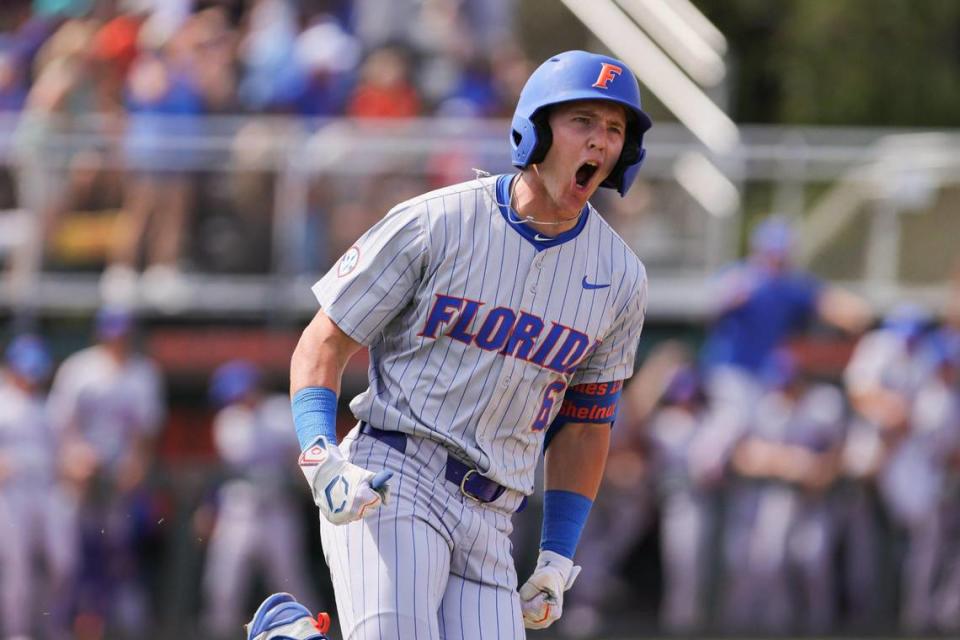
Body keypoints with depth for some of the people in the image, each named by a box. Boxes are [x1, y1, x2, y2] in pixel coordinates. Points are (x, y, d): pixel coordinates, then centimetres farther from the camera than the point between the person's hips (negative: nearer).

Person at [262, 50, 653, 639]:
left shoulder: (620, 279, 8)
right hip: (390, 481, -5)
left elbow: (586, 419, 18)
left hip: (490, 520, 5)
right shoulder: (435, 224, -4)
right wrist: (323, 461, -16)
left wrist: (559, 557, 12)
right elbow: (321, 346, -1)